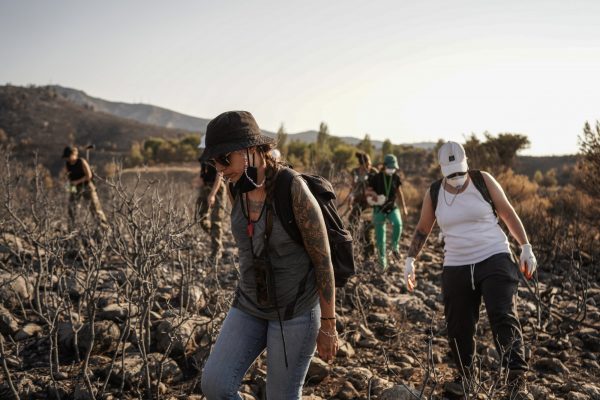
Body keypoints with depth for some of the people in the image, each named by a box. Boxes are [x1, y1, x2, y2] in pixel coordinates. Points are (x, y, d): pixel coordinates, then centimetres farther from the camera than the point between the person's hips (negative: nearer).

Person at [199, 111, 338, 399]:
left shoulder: (295, 190, -23)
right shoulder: (236, 190, -2)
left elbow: (323, 259, -17)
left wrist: (328, 326, -11)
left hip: (295, 311, -6)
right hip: (250, 307, 6)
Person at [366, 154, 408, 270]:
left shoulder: (396, 178, 2)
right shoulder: (376, 178, -7)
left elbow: (399, 193, 12)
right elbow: (369, 192, 1)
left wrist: (404, 207, 14)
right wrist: (372, 196, -22)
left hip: (392, 207, 2)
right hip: (379, 209, -2)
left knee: (398, 224, -27)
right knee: (380, 235, 0)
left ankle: (395, 247, -5)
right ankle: (382, 258, 17)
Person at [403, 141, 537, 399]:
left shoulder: (483, 181, -3)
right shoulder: (433, 194, 3)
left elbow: (508, 214, 5)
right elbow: (422, 230, 14)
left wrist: (526, 247, 2)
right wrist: (410, 260, 7)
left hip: (494, 260, -2)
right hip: (456, 268, 3)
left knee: (504, 318, -14)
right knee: (459, 327, 6)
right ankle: (464, 376, 26)